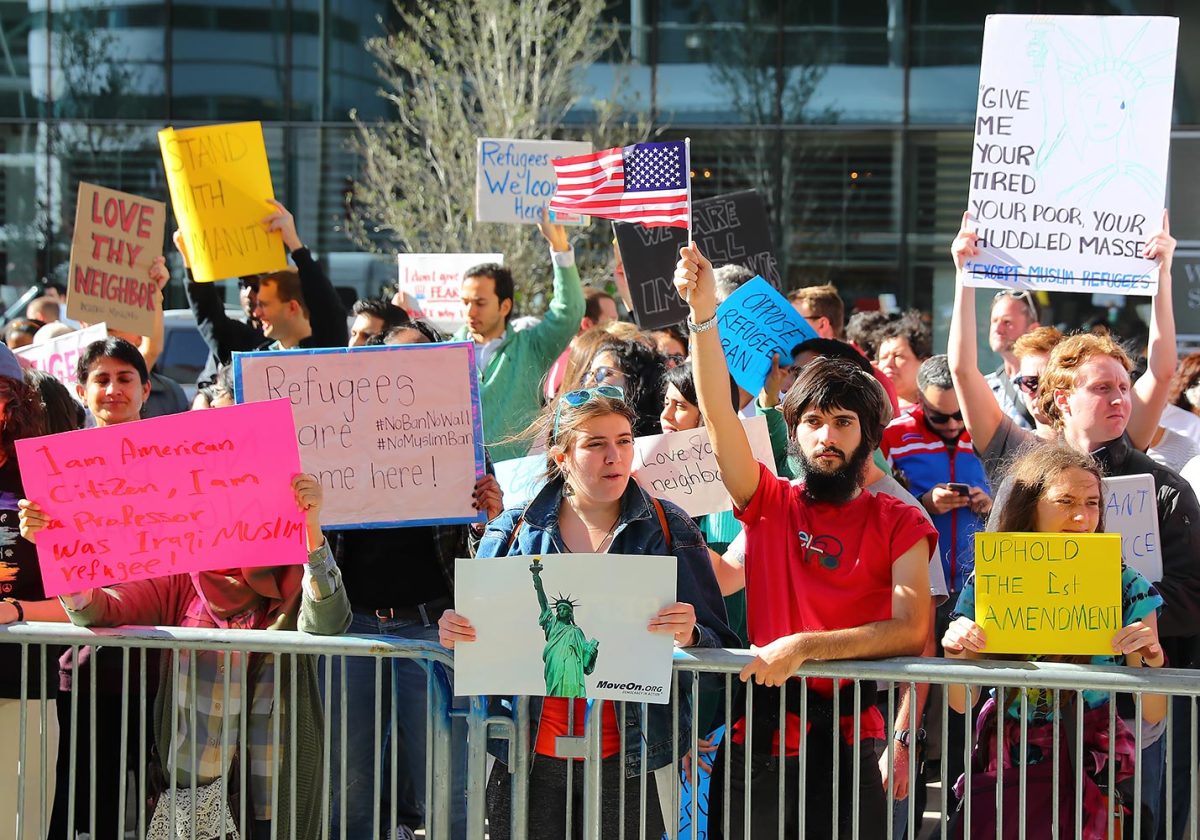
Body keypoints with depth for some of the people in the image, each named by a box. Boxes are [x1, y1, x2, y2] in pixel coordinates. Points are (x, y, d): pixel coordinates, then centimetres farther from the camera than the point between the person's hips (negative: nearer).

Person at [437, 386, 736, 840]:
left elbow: (719, 647, 1)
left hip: (629, 762, -1)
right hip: (529, 759, 1)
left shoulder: (668, 530, 3)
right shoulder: (513, 532, 5)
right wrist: (453, 631, -12)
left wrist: (688, 637, -22)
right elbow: (476, 631, 11)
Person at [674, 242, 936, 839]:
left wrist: (804, 646, -19)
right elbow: (718, 415, -5)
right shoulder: (770, 504, 8)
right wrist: (702, 313, -18)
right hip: (757, 742, 2)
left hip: (846, 748, -2)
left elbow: (912, 630, -9)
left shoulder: (897, 522, 3)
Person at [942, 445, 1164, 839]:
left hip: (1090, 764, -1)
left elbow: (1153, 714, 2)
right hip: (1006, 770, 1)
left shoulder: (1126, 588, 0)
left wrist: (1152, 659, -17)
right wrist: (957, 653, -12)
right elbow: (961, 703, 7)